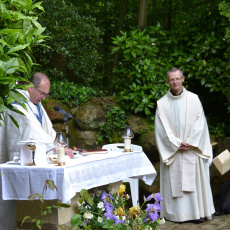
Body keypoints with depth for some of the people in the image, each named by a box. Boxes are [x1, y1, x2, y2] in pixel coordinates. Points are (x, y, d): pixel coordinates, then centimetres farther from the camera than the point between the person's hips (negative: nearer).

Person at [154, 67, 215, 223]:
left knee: (195, 180, 1)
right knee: (174, 181, 0)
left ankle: (198, 212, 8)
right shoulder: (162, 103, 2)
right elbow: (162, 129, -2)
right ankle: (177, 213, 7)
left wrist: (190, 143, -11)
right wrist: (177, 144, -11)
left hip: (193, 150, 0)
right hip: (172, 151, 0)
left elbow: (200, 123, -1)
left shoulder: (193, 99, 3)